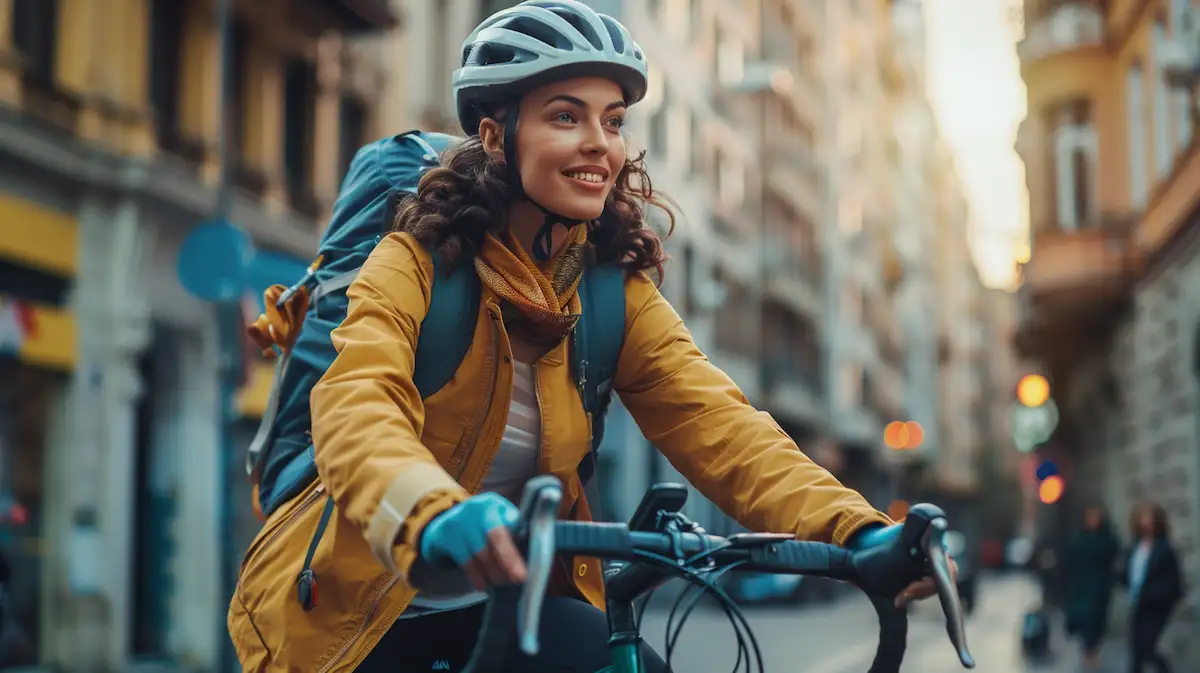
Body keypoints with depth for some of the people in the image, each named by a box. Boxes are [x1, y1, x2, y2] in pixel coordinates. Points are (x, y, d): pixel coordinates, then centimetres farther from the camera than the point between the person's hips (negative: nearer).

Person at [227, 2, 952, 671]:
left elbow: (718, 424, -16)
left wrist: (859, 532, -34)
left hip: (493, 608, 3)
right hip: (352, 609, -3)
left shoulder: (616, 293, -2)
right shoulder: (417, 265, -15)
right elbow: (356, 412, -33)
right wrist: (440, 516, -56)